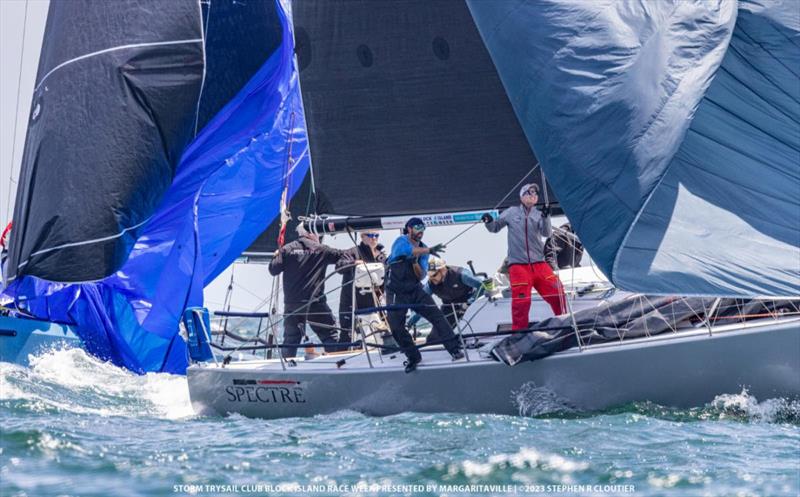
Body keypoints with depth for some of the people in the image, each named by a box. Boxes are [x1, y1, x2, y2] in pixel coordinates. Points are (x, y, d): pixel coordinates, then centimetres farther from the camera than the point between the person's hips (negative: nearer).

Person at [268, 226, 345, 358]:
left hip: (292, 304, 2)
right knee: (330, 336, 5)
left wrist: (276, 257, 23)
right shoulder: (321, 250, 1)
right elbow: (341, 255, 9)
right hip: (315, 302, -2)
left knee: (290, 338, 10)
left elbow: (273, 270, 2)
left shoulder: (287, 249, 4)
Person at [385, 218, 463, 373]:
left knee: (437, 315, -11)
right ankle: (413, 357, 13)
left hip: (415, 291, 4)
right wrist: (429, 250, -50)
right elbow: (408, 250, -37)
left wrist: (415, 263, -22)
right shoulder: (401, 242, -12)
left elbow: (421, 275, -2)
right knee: (396, 328, -4)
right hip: (396, 294, -3)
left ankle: (455, 349, -12)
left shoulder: (423, 249, 3)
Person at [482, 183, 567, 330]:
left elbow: (546, 233, -9)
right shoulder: (511, 212, 5)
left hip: (538, 264, 2)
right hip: (518, 264, -2)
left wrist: (545, 217, -26)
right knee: (521, 301, -9)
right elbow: (495, 228, 15)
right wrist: (489, 221, -7)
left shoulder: (538, 215, 7)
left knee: (557, 292, -3)